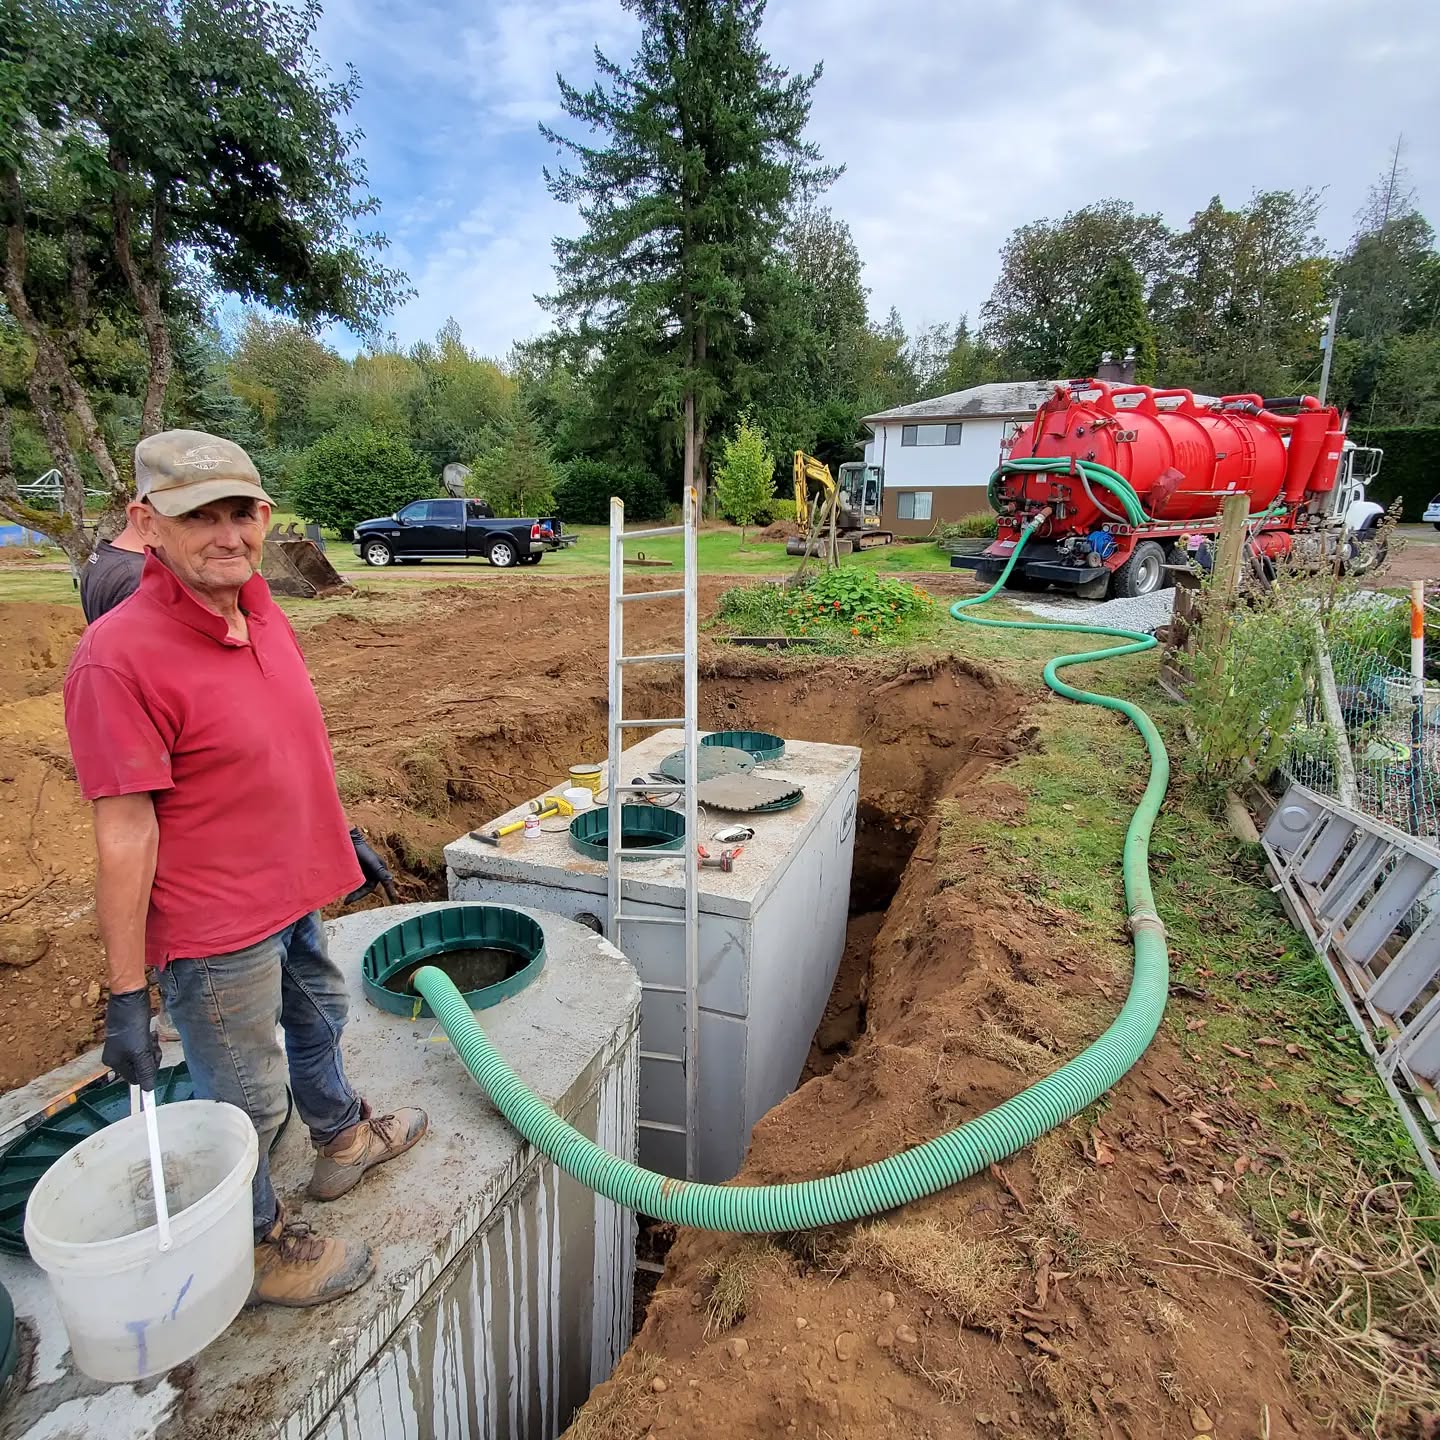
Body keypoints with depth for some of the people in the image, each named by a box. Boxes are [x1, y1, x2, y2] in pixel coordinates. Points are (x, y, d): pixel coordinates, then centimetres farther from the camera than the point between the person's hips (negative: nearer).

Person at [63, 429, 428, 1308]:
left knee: (319, 1019, 29)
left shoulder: (263, 613, -1)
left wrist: (336, 836, 18)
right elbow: (125, 832, -24)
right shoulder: (119, 657, -25)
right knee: (245, 1102, 13)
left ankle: (342, 1138, 56)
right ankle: (260, 1246, 39)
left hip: (294, 892, 8)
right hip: (216, 928, -8)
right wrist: (127, 995, -19)